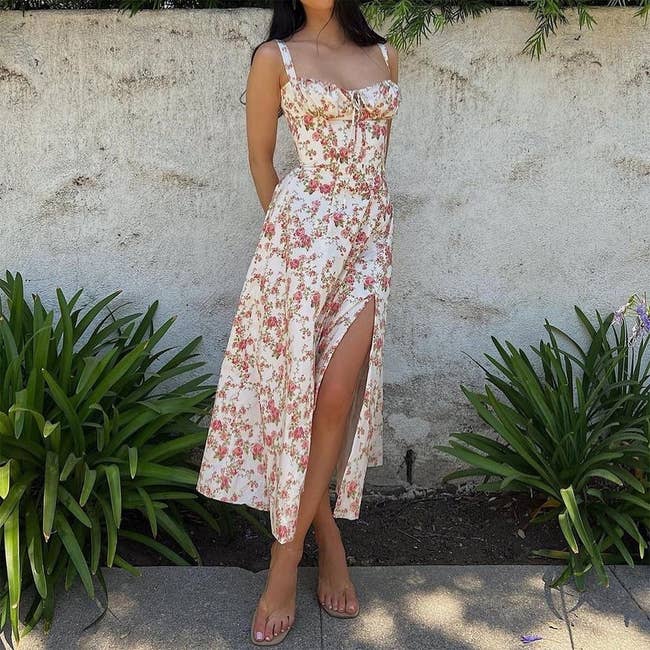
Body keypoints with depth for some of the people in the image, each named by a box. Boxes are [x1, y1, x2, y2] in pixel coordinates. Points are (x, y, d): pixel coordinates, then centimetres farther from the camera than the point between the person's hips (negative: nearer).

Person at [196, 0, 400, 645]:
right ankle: (327, 538, 15)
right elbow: (260, 156, 7)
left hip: (371, 235, 3)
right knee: (298, 387, -3)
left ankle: (288, 552, 7)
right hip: (304, 234, -3)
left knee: (338, 393, -7)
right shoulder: (276, 57, 3)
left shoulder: (383, 54, 15)